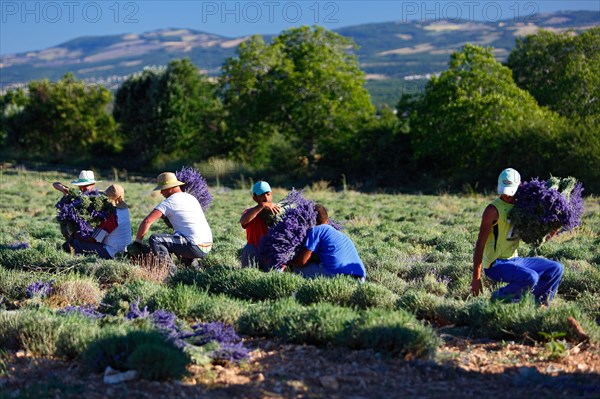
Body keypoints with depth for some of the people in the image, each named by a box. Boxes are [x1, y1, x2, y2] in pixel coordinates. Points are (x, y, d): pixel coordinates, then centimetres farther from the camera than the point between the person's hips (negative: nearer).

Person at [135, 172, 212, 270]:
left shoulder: (169, 202, -5)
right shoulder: (192, 198, 19)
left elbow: (147, 221, -11)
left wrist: (137, 241, 0)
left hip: (195, 247, -8)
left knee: (154, 239, -9)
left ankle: (170, 271, -16)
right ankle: (192, 263, 18)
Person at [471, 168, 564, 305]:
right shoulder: (493, 209, -13)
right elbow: (480, 244, -16)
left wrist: (551, 233, -4)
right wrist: (476, 277, -19)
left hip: (515, 260, 8)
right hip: (496, 264, -8)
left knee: (556, 269, 6)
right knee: (531, 277, -31)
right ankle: (499, 298, -8)